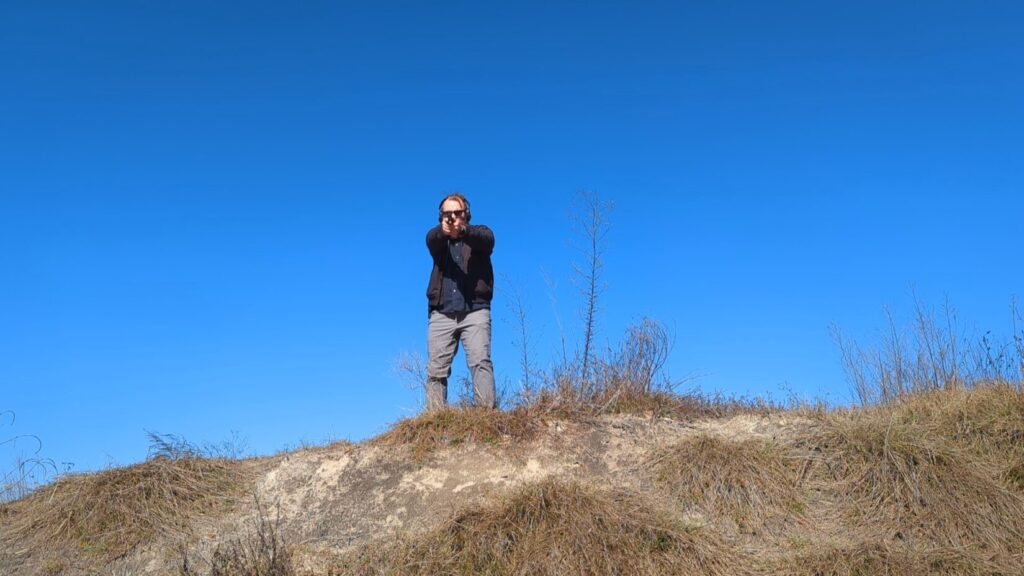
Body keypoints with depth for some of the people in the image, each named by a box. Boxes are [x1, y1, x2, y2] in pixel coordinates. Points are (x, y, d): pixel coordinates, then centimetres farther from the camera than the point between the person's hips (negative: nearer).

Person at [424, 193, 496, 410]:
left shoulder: (480, 233, 13)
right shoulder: (437, 238, 17)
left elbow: (485, 239, -12)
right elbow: (432, 238, -8)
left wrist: (462, 231, -34)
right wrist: (444, 231, -33)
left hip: (475, 311, -2)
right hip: (441, 313, 2)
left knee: (481, 361, -17)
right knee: (436, 370, -4)